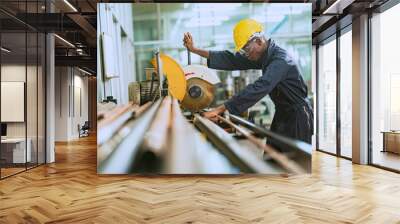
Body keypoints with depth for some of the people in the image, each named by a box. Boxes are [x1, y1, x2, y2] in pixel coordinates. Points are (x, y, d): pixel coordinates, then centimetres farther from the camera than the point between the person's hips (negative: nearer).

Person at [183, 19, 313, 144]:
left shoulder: (280, 61, -27)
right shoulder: (265, 56, 1)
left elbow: (257, 90, -37)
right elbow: (233, 60, 1)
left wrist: (219, 110, -40)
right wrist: (195, 50, -2)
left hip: (297, 117, -8)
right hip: (282, 114, 9)